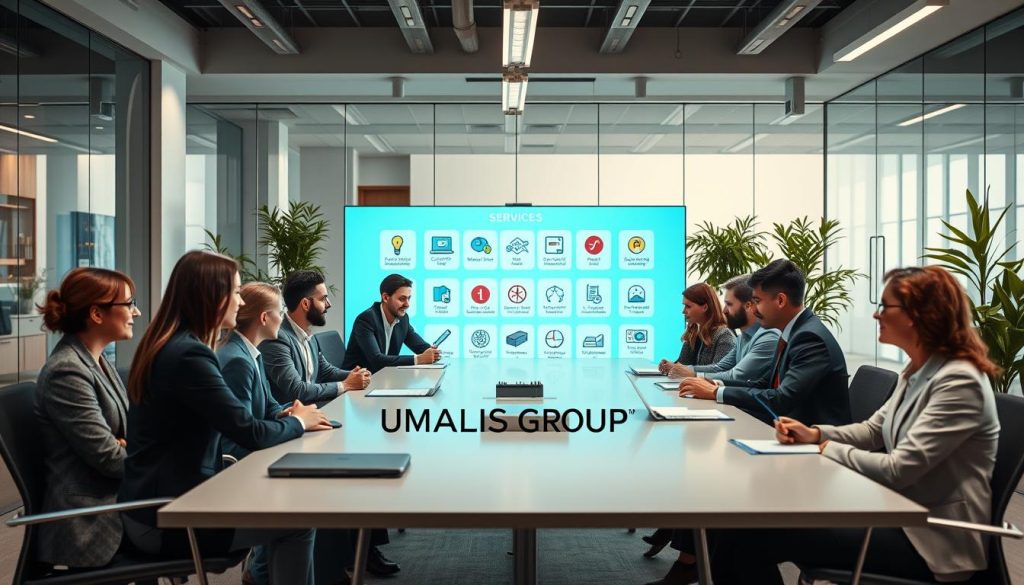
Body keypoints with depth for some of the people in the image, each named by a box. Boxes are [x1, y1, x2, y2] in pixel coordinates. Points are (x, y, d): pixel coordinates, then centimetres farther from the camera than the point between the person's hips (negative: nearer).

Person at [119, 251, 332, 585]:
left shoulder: (168, 345, 8)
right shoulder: (188, 355, -22)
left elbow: (232, 421, 11)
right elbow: (250, 435, -21)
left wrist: (284, 418, -1)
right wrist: (298, 422, -3)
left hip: (159, 501, 9)